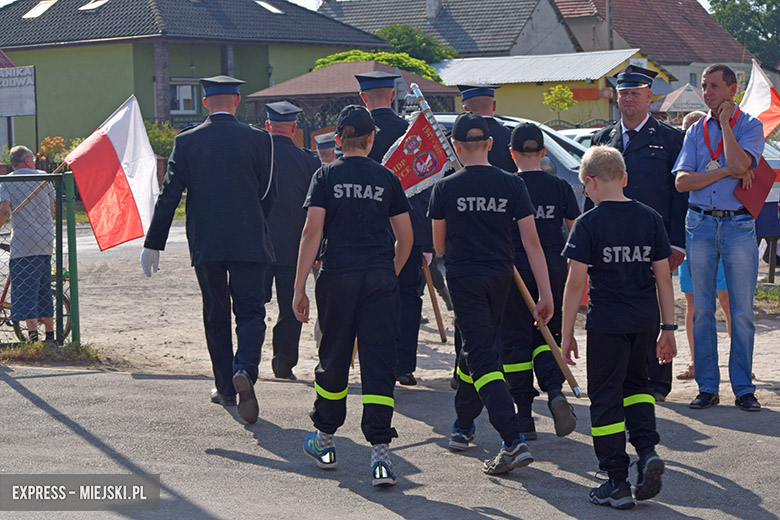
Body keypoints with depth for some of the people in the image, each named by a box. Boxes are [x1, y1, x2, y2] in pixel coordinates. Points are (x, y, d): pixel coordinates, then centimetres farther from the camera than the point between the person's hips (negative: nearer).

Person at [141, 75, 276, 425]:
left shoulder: (186, 142, 0)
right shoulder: (258, 140, -2)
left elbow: (169, 196, -2)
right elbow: (268, 194, 3)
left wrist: (153, 244, 2)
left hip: (205, 244, 1)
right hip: (249, 242, -1)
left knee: (216, 316, 14)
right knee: (250, 311, 1)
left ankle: (226, 388, 19)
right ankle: (245, 370, -25)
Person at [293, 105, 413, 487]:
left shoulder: (326, 176, 2)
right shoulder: (386, 178, 7)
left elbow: (313, 231, -6)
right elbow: (405, 237, 9)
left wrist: (299, 287, -5)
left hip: (338, 277, 0)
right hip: (380, 280, 0)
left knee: (333, 359, 14)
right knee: (379, 363, -2)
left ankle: (324, 441, 29)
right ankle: (380, 453, -12)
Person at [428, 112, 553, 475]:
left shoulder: (445, 188, -6)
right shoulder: (512, 185, -2)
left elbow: (439, 246, 4)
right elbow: (531, 241, -6)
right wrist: (545, 294, -5)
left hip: (463, 277, -3)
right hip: (499, 277, 4)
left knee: (482, 357, -6)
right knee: (475, 348, 21)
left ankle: (514, 442, -19)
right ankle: (463, 427, 36)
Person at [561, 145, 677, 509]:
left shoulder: (588, 224, -8)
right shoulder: (650, 219, 3)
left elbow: (576, 282, -10)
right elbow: (663, 276, 5)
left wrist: (567, 334, -3)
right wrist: (668, 328, 11)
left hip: (607, 322, -4)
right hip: (645, 321, 4)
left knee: (606, 398, 5)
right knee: (635, 383, 24)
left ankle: (617, 484, 6)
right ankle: (647, 450, 2)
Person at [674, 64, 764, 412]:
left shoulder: (750, 126, 3)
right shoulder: (696, 131, 12)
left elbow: (739, 164, -17)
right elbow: (682, 181, 0)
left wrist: (724, 121, -8)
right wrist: (725, 171, -10)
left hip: (738, 225, -3)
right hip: (700, 224, 3)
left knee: (742, 311, -2)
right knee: (702, 309, 3)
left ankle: (744, 389, 5)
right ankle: (707, 387, 9)